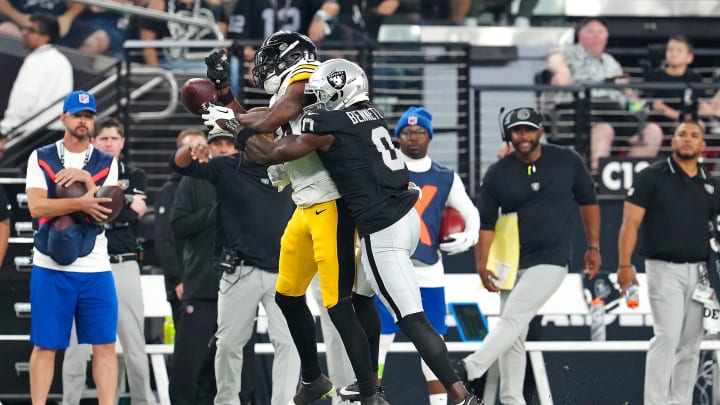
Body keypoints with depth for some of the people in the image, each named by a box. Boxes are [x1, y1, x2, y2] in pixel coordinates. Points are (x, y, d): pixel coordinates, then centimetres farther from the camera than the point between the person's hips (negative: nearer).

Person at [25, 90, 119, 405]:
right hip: (50, 268, -2)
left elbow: (108, 211, -3)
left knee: (105, 344, -2)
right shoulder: (41, 158, 4)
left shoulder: (106, 164, 9)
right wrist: (80, 203, -20)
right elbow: (36, 207, -10)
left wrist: (86, 180, -15)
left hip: (95, 269, 2)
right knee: (45, 345, 1)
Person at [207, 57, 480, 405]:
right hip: (406, 216, 9)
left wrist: (233, 125, 12)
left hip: (383, 232, -9)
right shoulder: (370, 114, 11)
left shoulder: (326, 125, -11)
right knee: (361, 295, 25)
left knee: (411, 318, -10)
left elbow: (268, 155, -3)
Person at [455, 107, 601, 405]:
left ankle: (470, 370, -28)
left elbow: (588, 201, 10)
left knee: (513, 319, -18)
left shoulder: (567, 162, -3)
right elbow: (486, 222, -1)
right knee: (513, 337, 5)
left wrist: (594, 247, 7)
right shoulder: (498, 174, -2)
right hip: (512, 264, 3)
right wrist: (482, 265, -11)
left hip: (550, 261, -3)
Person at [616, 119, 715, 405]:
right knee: (668, 336, -15)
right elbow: (631, 223, -6)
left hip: (699, 271, 5)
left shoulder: (711, 185, 13)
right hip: (664, 269, -5)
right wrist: (624, 265, -15)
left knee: (690, 344, 6)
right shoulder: (652, 177, -2)